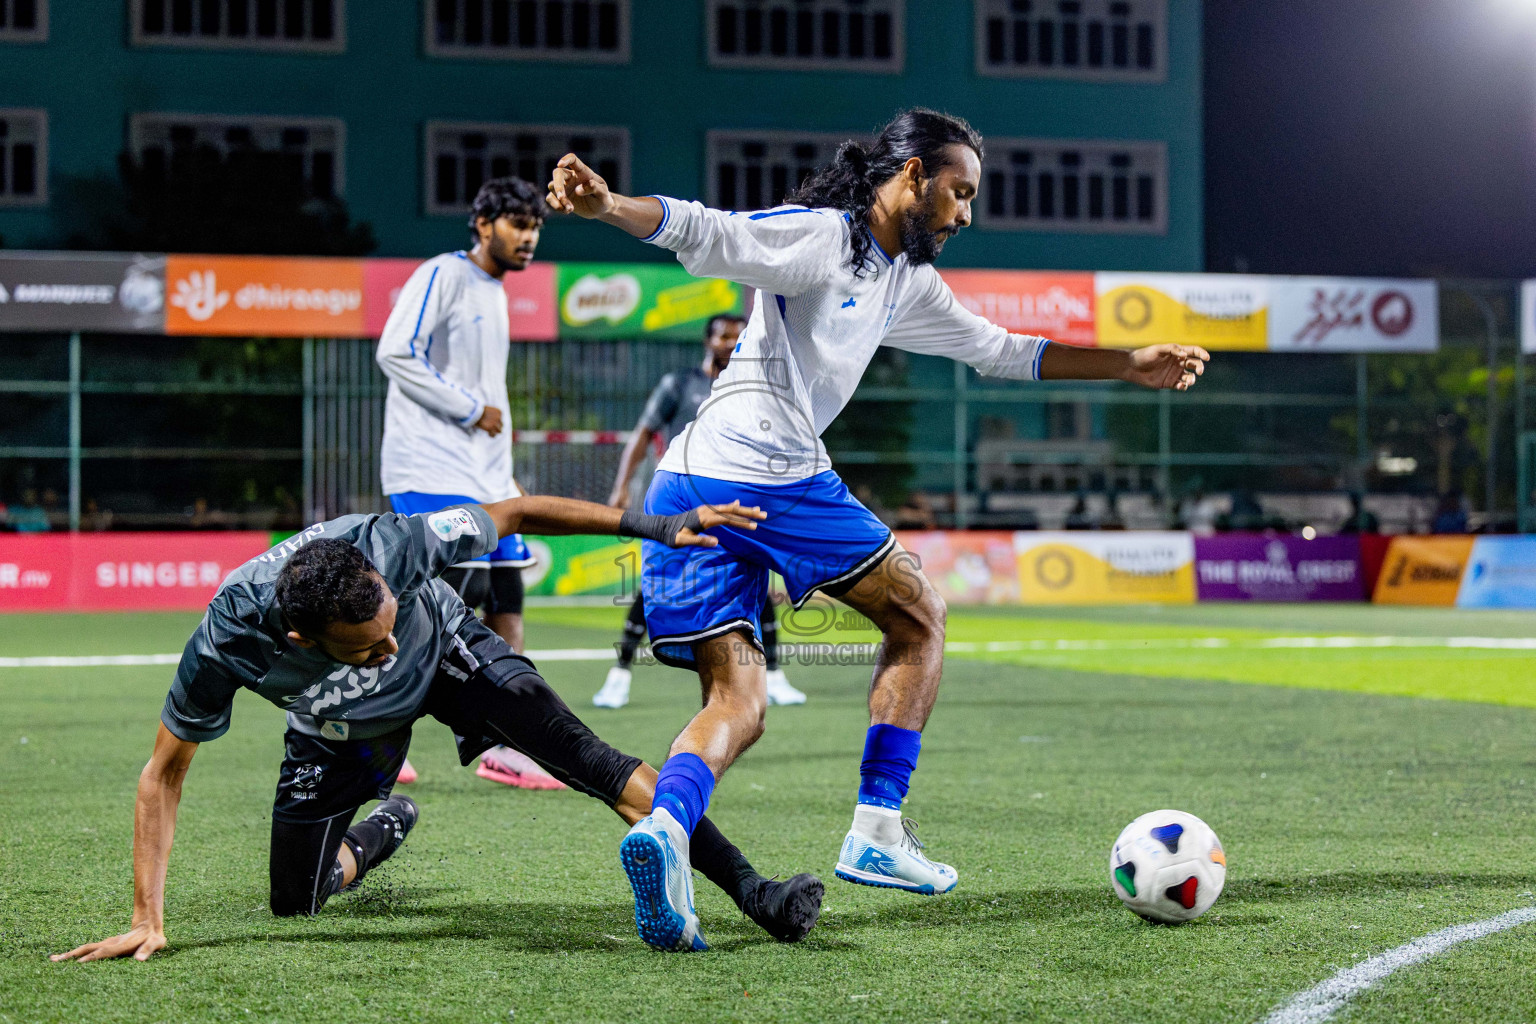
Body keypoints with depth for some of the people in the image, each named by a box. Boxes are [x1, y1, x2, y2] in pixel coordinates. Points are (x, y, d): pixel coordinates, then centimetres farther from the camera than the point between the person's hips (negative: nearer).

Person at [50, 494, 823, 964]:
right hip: (339, 731, 1)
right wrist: (146, 921, -30)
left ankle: (751, 892, -21)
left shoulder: (392, 544, -40)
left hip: (446, 654, -1)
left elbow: (511, 515, -21)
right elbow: (163, 775, -25)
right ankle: (379, 833, 39)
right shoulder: (227, 641, -39)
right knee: (293, 903, 4)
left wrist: (651, 525, -22)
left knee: (583, 757, -23)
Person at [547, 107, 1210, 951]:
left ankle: (665, 823, -27)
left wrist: (1129, 366, 36)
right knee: (919, 619, 11)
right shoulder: (820, 236, -2)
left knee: (736, 707, 3)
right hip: (777, 478, -9)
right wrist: (607, 205, -34)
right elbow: (706, 235, -16)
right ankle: (877, 832, 10)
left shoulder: (907, 284, 26)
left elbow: (999, 350, 35)